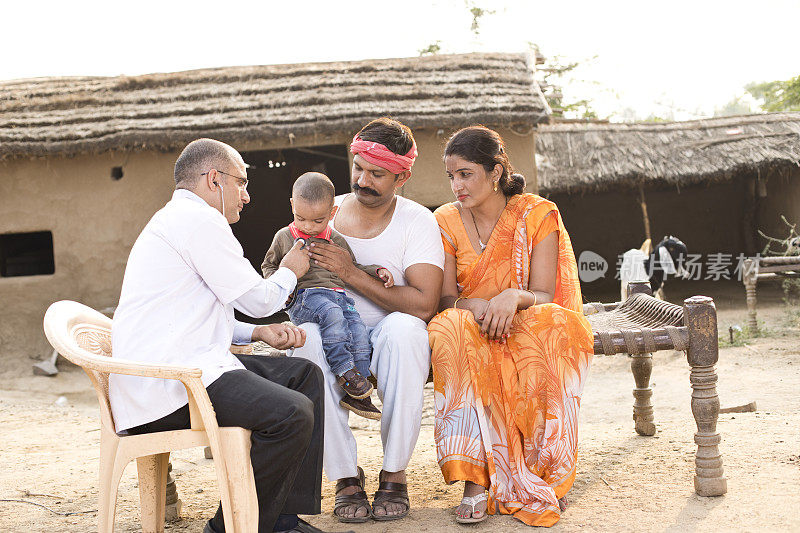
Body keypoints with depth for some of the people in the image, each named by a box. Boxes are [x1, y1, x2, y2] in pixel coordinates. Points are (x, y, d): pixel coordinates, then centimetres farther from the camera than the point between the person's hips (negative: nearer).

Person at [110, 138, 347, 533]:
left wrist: (258, 333, 15)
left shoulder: (175, 219, 27)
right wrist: (290, 272, 16)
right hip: (163, 384, -11)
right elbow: (257, 299, -6)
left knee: (305, 375, 10)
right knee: (292, 414, -25)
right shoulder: (198, 219, -8)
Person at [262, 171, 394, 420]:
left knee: (358, 329, -21)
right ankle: (344, 370, -34)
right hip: (304, 296, -4)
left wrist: (377, 271, 12)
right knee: (332, 314, -36)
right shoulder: (284, 237, 13)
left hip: (339, 295, 4)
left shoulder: (337, 241, 20)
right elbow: (268, 265, 22)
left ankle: (355, 395, -16)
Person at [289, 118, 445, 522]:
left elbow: (423, 304, -16)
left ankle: (394, 475, -22)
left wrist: (349, 273, -19)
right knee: (307, 336, -32)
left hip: (389, 339, -2)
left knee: (403, 328, -36)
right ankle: (346, 476, -21)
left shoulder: (417, 221, -3)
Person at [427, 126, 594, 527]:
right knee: (449, 329, -34)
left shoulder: (538, 215, -1)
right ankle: (476, 479, -35)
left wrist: (514, 296, -30)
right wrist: (473, 306, -25)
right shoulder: (446, 221, 4)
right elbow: (444, 299, -1)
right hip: (470, 331, 1)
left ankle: (542, 472, -24)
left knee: (557, 323, -35)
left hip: (525, 328, -1)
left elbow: (544, 296, -7)